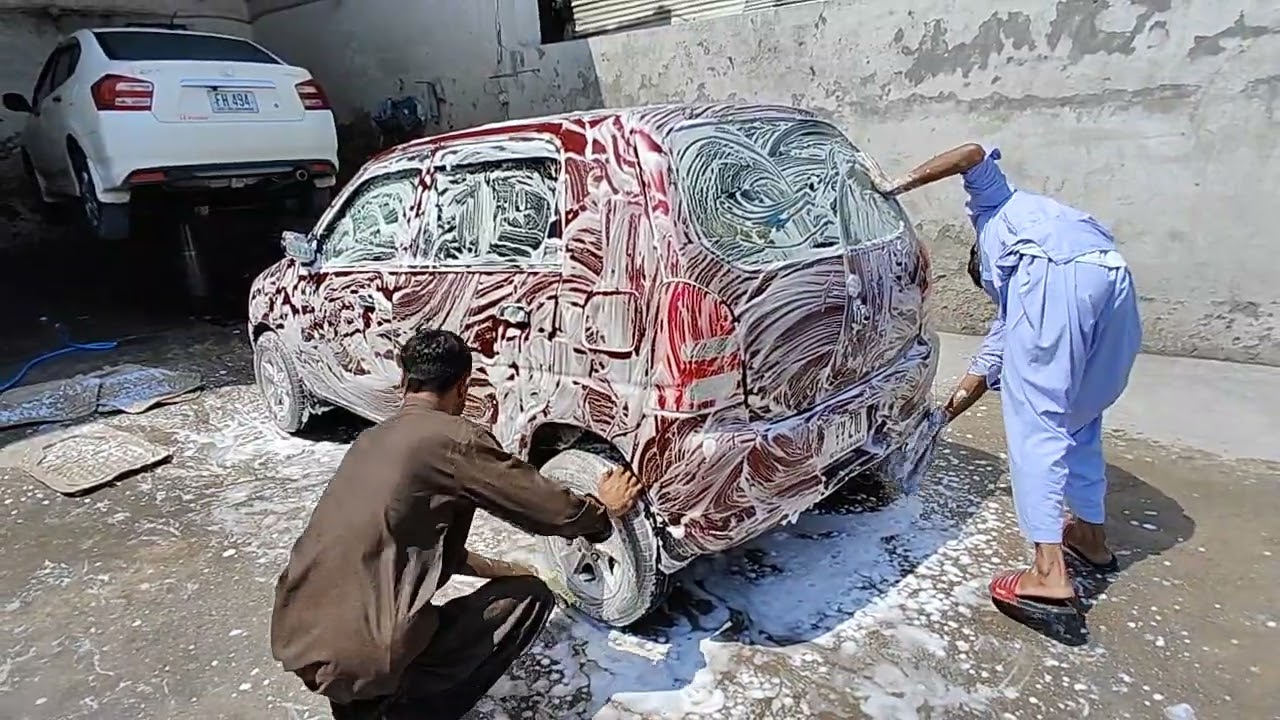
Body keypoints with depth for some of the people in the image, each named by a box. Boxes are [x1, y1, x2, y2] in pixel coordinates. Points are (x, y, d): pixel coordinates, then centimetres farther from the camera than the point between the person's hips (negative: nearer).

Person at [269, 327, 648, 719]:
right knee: (529, 596, 4)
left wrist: (495, 568, 28)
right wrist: (605, 508, 16)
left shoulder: (372, 438, 14)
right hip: (357, 654, -8)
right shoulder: (454, 439, -11)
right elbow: (553, 509, -4)